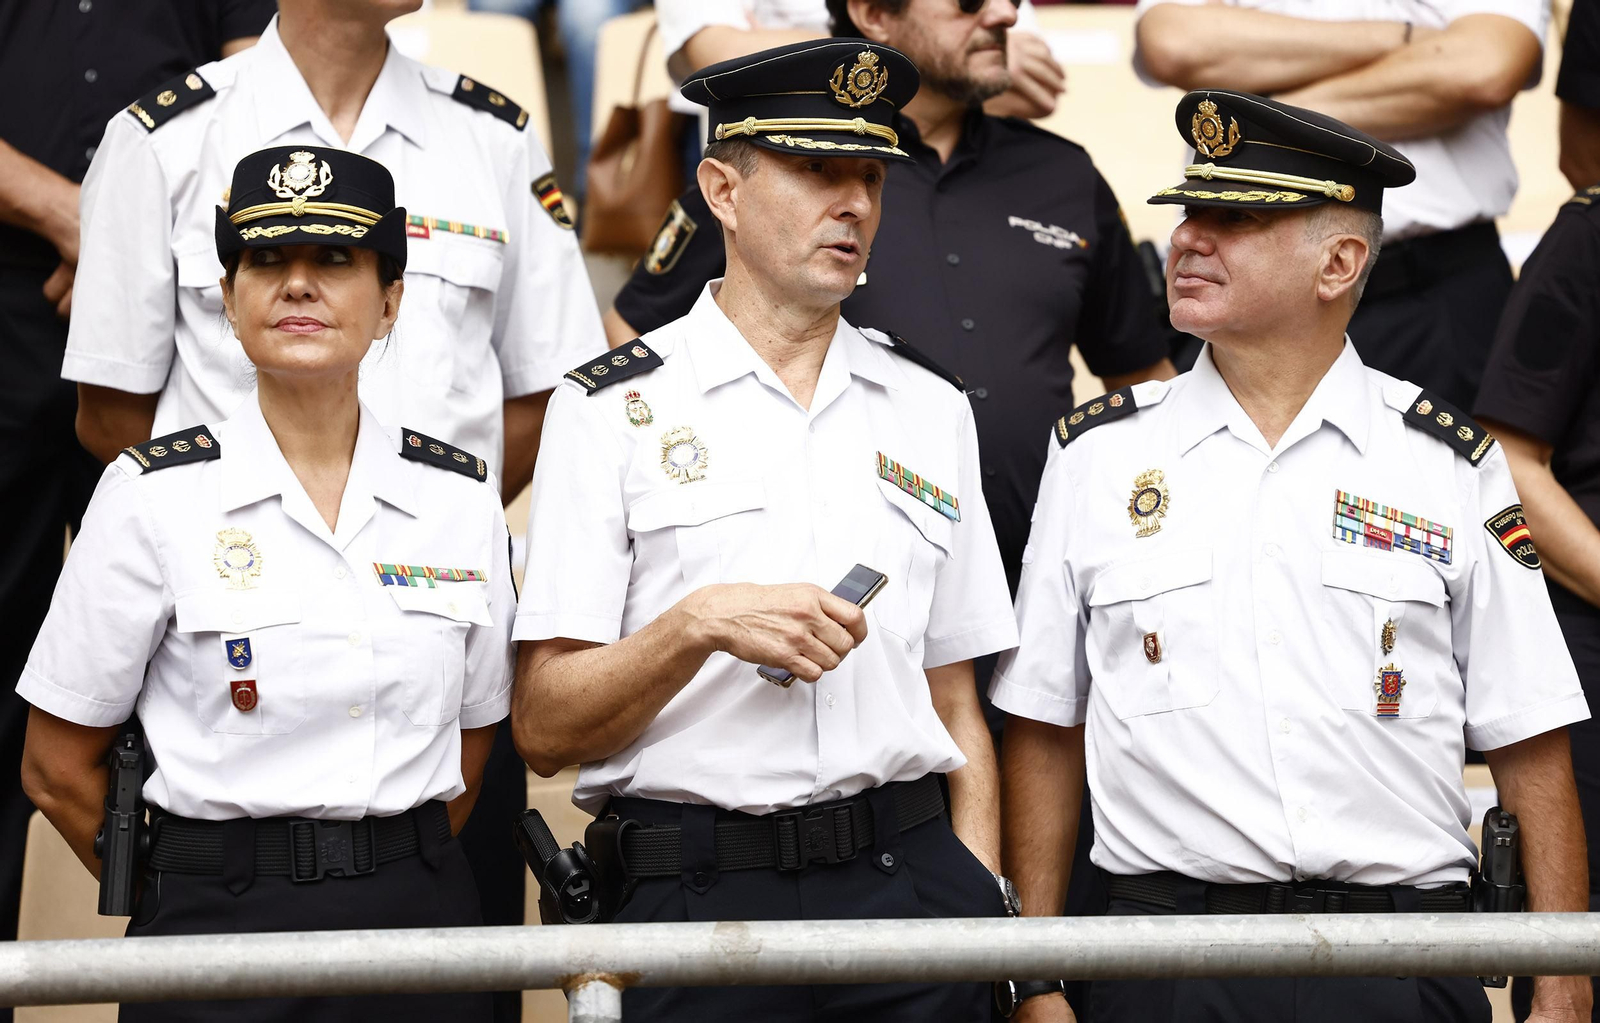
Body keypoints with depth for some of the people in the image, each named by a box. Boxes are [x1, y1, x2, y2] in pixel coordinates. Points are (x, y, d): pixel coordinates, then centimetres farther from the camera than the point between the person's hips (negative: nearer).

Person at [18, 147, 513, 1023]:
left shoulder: (461, 498, 5)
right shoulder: (155, 497, -4)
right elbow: (58, 770, 0)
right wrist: (204, 898, 5)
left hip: (418, 919, 3)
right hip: (226, 922, -3)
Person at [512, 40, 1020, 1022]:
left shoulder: (931, 408, 14)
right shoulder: (613, 411, 2)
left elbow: (956, 707, 14)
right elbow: (544, 728, -3)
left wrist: (981, 906, 1)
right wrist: (696, 625, -17)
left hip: (909, 877, 3)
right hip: (701, 897, -3)